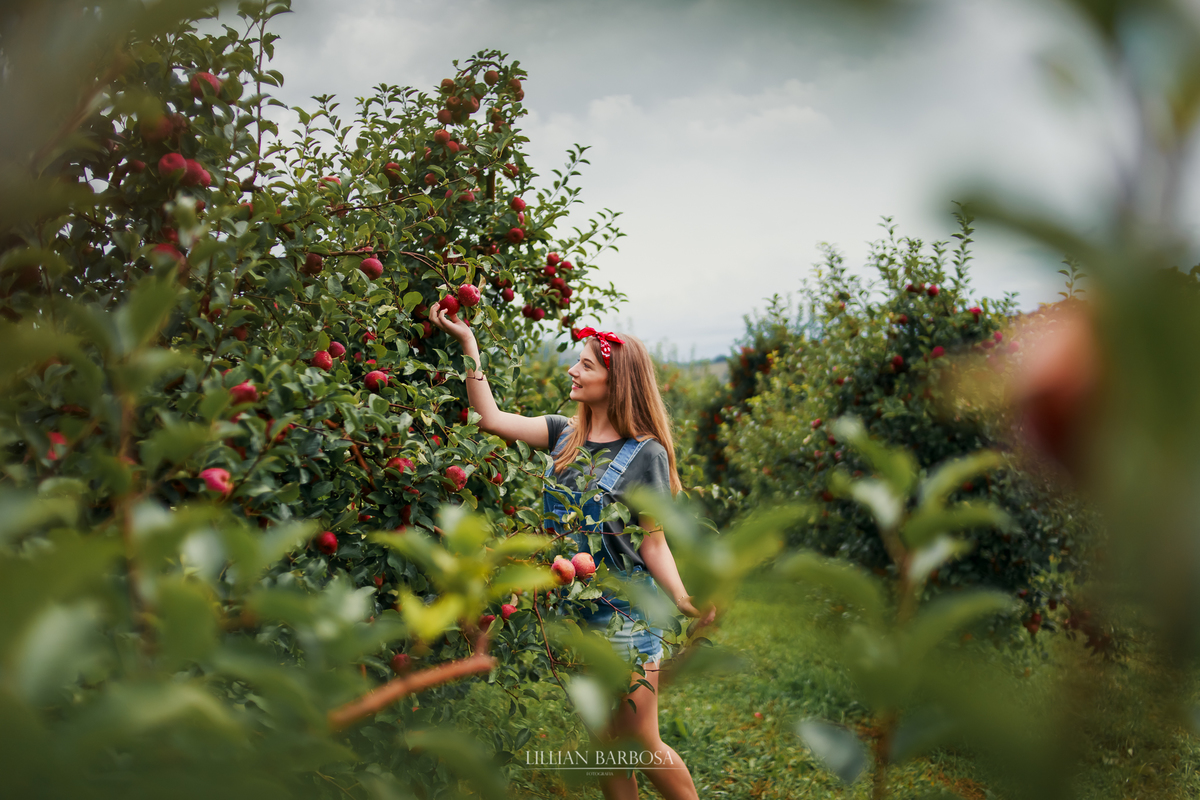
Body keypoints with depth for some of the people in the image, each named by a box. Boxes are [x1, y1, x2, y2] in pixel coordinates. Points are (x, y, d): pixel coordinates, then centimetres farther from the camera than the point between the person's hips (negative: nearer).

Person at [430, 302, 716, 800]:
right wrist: (467, 342, 2)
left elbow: (654, 544, -9)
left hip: (624, 611, -5)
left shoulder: (646, 453, -9)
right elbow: (489, 417, 4)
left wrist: (683, 599, -26)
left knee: (641, 743, 0)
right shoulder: (564, 435, 6)